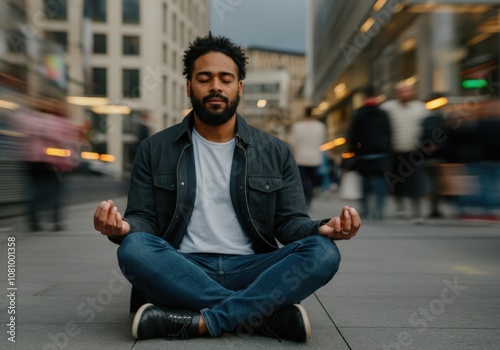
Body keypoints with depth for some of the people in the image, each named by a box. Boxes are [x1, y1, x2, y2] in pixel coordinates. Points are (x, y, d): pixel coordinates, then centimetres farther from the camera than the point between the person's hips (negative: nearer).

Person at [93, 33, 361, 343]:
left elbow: (290, 222, 5)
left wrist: (323, 228, -18)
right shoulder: (155, 150, 9)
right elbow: (144, 220, 5)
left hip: (251, 272, 1)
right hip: (182, 273, 0)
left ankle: (197, 323, -30)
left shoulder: (275, 152, 10)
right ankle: (271, 315, -27)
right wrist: (123, 226, -21)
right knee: (133, 248, -32)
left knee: (322, 252, -25)